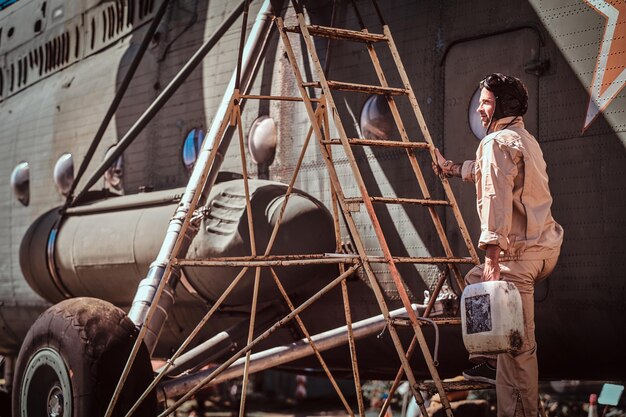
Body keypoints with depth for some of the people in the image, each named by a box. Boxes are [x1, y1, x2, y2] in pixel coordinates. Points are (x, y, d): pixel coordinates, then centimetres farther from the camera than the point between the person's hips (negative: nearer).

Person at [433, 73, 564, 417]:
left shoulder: (497, 142, -10)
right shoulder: (525, 140, 20)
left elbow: (497, 200, -21)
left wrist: (491, 256, -25)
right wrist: (449, 168, 52)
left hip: (520, 253, -10)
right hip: (544, 245, 10)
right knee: (476, 279, 30)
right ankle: (489, 360, 28)